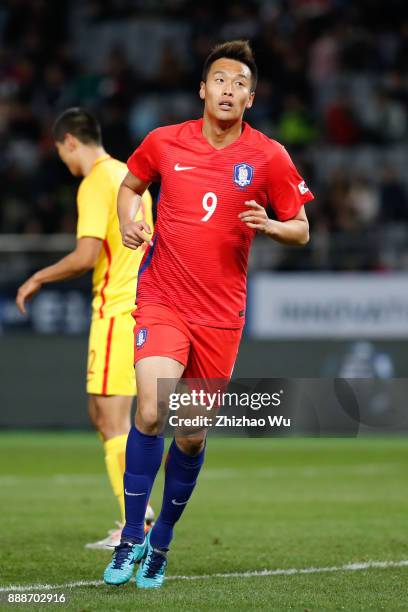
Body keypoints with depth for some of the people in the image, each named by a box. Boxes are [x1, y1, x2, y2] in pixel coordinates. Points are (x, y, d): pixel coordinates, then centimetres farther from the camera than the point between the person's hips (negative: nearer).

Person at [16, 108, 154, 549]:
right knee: (101, 413, 16)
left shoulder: (95, 184, -12)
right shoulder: (129, 176, 16)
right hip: (142, 303, 9)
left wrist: (40, 278, -6)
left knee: (113, 419, -7)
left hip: (116, 310, -9)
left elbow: (85, 256, -20)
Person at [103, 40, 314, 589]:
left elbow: (301, 230, 4)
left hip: (221, 314, 1)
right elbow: (131, 184, 19)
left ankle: (161, 542, 28)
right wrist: (128, 222, -2)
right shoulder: (164, 142, -1)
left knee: (193, 434, 6)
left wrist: (269, 225, -18)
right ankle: (131, 538, -6)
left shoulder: (269, 157, -3)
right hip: (161, 301, -1)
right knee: (151, 412, -20)